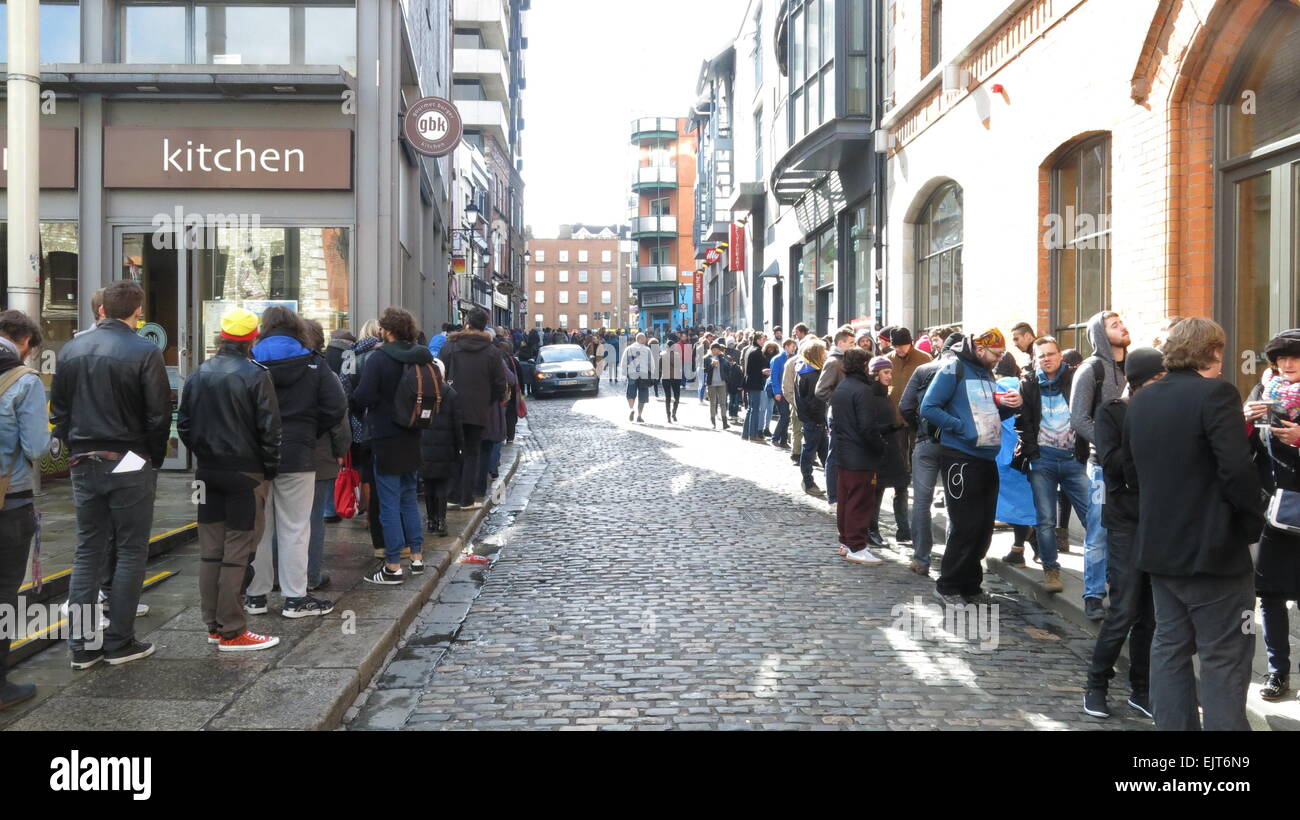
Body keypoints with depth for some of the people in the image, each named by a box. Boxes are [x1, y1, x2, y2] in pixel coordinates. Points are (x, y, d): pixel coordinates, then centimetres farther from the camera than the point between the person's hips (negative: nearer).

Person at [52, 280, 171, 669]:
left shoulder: (71, 349, 5)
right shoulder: (145, 352, -12)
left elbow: (58, 409, 11)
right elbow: (159, 415, -12)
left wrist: (75, 450, 17)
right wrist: (154, 459, 2)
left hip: (84, 465, 5)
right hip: (129, 466, -5)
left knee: (87, 552, 12)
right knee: (131, 552, 5)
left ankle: (81, 644, 13)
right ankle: (119, 642, 7)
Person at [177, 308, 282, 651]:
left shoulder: (198, 375, 7)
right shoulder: (256, 375, -12)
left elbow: (184, 424, 10)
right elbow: (269, 429, -12)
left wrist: (202, 453, 18)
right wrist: (270, 468, -2)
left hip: (208, 471, 6)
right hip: (246, 472, -6)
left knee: (210, 550, 11)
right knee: (237, 552, -3)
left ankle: (214, 625, 18)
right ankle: (232, 631, 0)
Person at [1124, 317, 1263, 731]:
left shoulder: (1141, 400, 8)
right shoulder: (1215, 393, -15)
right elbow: (1238, 469, -22)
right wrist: (1253, 523, -9)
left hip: (1158, 547, 7)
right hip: (1214, 550, -7)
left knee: (1170, 646, 14)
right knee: (1224, 660, 0)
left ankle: (1173, 724, 20)